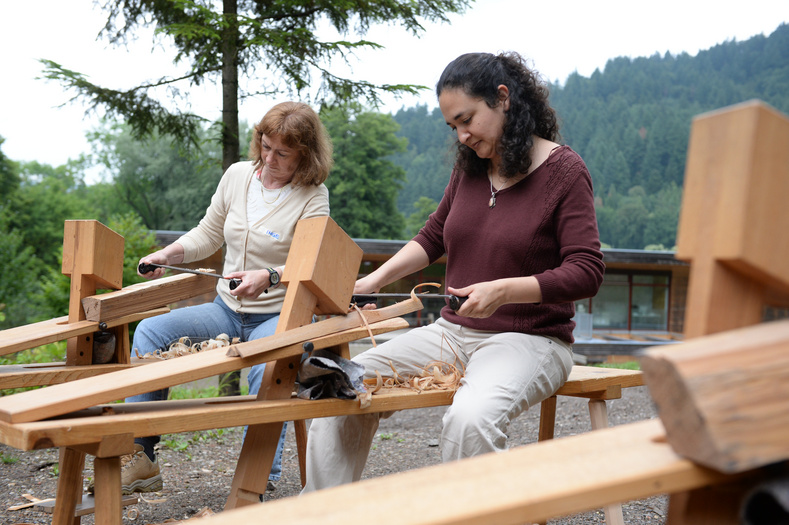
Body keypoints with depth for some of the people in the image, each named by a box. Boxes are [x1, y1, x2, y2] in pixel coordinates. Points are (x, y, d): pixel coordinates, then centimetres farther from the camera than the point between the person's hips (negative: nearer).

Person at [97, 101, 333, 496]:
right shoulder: (238, 175, 7)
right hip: (228, 311, 5)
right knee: (150, 332, -15)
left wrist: (269, 278, -33)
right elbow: (208, 235, 17)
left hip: (282, 315, -5)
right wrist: (168, 254, 0)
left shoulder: (312, 197, -8)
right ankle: (140, 460, -14)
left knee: (267, 369, -38)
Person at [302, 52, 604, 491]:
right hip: (454, 333, 6)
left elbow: (587, 272, -13)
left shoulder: (564, 170, -8)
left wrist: (504, 290, -25)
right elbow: (434, 236, 22)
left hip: (530, 338, -6)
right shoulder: (470, 165, 10)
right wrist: (373, 281, 9)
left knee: (471, 418, -37)